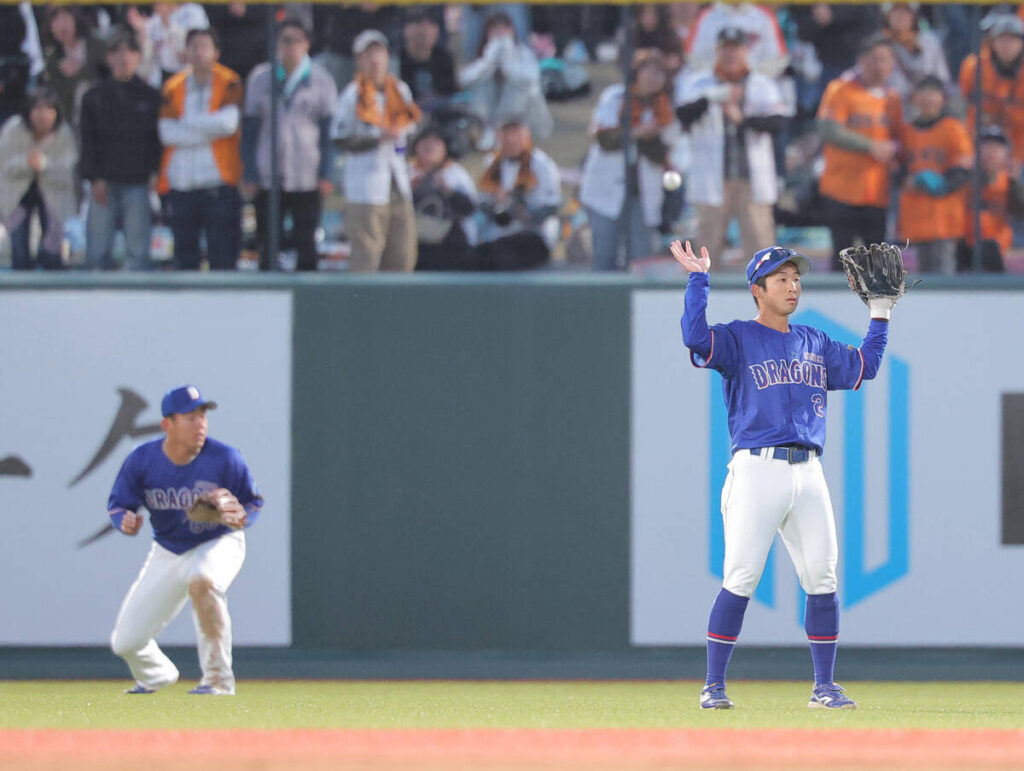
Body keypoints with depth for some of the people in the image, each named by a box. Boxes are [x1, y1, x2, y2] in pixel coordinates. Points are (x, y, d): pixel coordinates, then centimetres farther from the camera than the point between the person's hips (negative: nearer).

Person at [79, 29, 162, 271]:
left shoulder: (151, 97, 7)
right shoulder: (95, 96, 9)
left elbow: (159, 141, 6)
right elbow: (88, 142, 6)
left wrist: (155, 174, -6)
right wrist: (94, 178, -5)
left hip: (139, 182, -1)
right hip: (105, 183, 1)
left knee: (138, 251, -3)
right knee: (97, 252, -1)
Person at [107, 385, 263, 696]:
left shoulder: (225, 459, -21)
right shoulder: (141, 461, -17)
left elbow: (254, 502, -9)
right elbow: (117, 504, -5)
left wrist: (240, 517, -33)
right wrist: (125, 521, -29)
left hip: (218, 543, -3)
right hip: (167, 552, 3)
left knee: (202, 580, -41)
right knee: (125, 642, 2)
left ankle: (219, 678, -27)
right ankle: (158, 674, 42)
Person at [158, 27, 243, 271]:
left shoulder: (229, 84, 3)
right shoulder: (173, 88, 10)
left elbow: (229, 122, -13)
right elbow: (166, 132, -2)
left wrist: (187, 121, -4)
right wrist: (211, 130, -7)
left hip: (218, 184, -3)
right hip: (181, 184, 3)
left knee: (222, 254, -6)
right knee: (184, 252, 7)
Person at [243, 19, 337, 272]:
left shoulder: (320, 79, 5)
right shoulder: (260, 78, 8)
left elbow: (329, 130, 5)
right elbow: (250, 130, 9)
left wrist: (326, 175, -4)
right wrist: (250, 176, 2)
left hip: (308, 181, -1)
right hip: (267, 179, 1)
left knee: (305, 243, -1)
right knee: (267, 245, 1)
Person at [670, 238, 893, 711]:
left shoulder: (815, 345, 20)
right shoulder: (736, 339, 2)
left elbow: (864, 366, 24)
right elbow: (695, 337, -16)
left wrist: (880, 315, 22)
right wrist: (699, 280, -15)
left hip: (808, 473, 5)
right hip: (757, 470, -5)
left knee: (822, 579, 0)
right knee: (741, 580, -9)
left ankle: (824, 687, 8)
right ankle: (713, 686, -3)